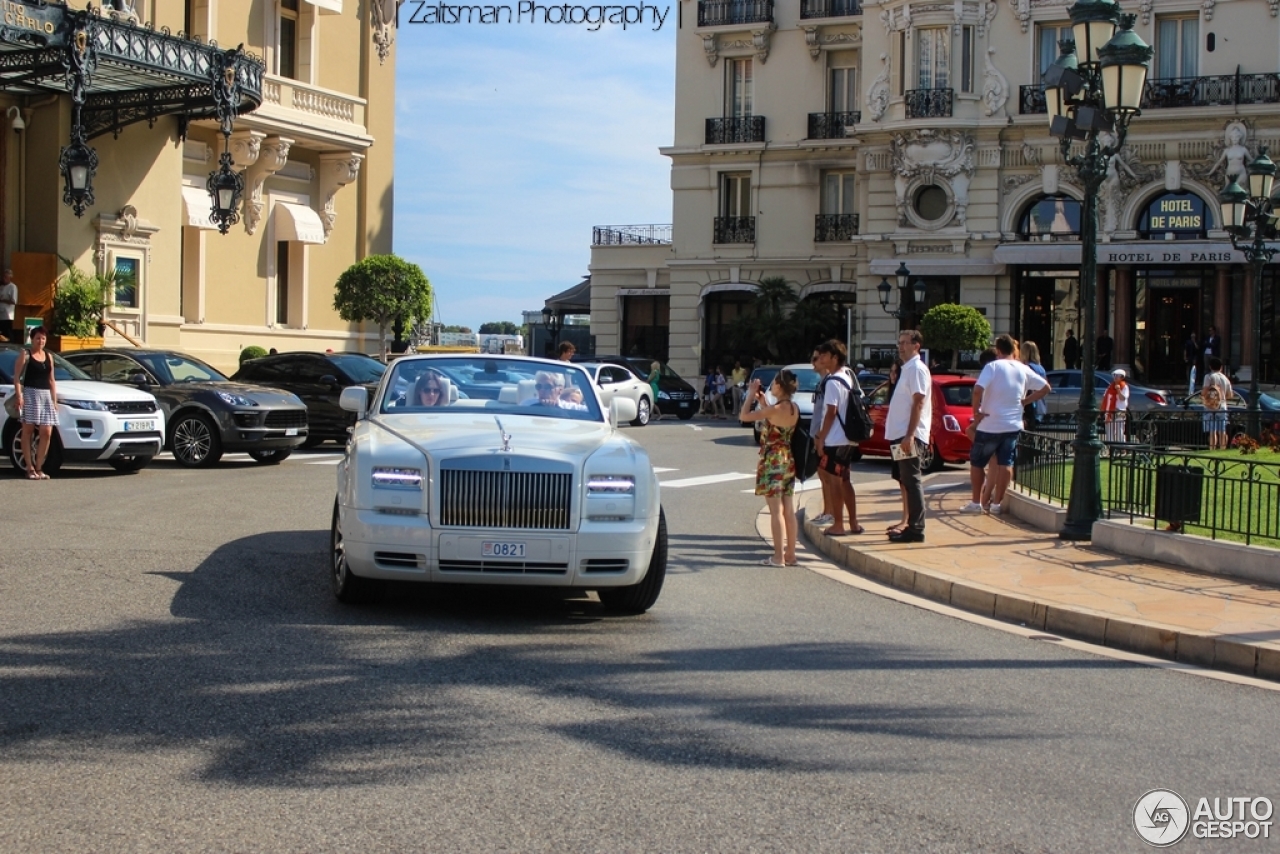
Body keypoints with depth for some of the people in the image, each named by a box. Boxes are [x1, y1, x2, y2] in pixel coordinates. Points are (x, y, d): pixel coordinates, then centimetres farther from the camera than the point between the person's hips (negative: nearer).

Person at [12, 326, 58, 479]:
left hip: (46, 395, 5)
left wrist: (54, 400, 13)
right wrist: (19, 395, -15)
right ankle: (30, 468, -3)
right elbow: (17, 377, -4)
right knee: (28, 430, -3)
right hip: (30, 393, -5)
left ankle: (39, 468, 5)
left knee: (46, 433, -3)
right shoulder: (25, 355, 2)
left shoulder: (49, 356, 17)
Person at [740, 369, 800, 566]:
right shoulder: (794, 409, 4)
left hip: (773, 462, -7)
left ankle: (778, 557, -1)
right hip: (788, 461, 7)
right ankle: (790, 554, 14)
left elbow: (744, 416, -14)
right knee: (788, 510, 10)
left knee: (776, 511, -4)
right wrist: (762, 402, 20)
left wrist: (751, 394, -3)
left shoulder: (775, 409, -19)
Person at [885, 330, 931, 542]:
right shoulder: (908, 368, 19)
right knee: (908, 481, 12)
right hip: (902, 434, 10)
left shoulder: (917, 369, -11)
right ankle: (912, 526, 16)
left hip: (909, 435, -10)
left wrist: (909, 435, -24)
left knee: (912, 481, -8)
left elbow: (918, 403, -19)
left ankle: (916, 529, -7)